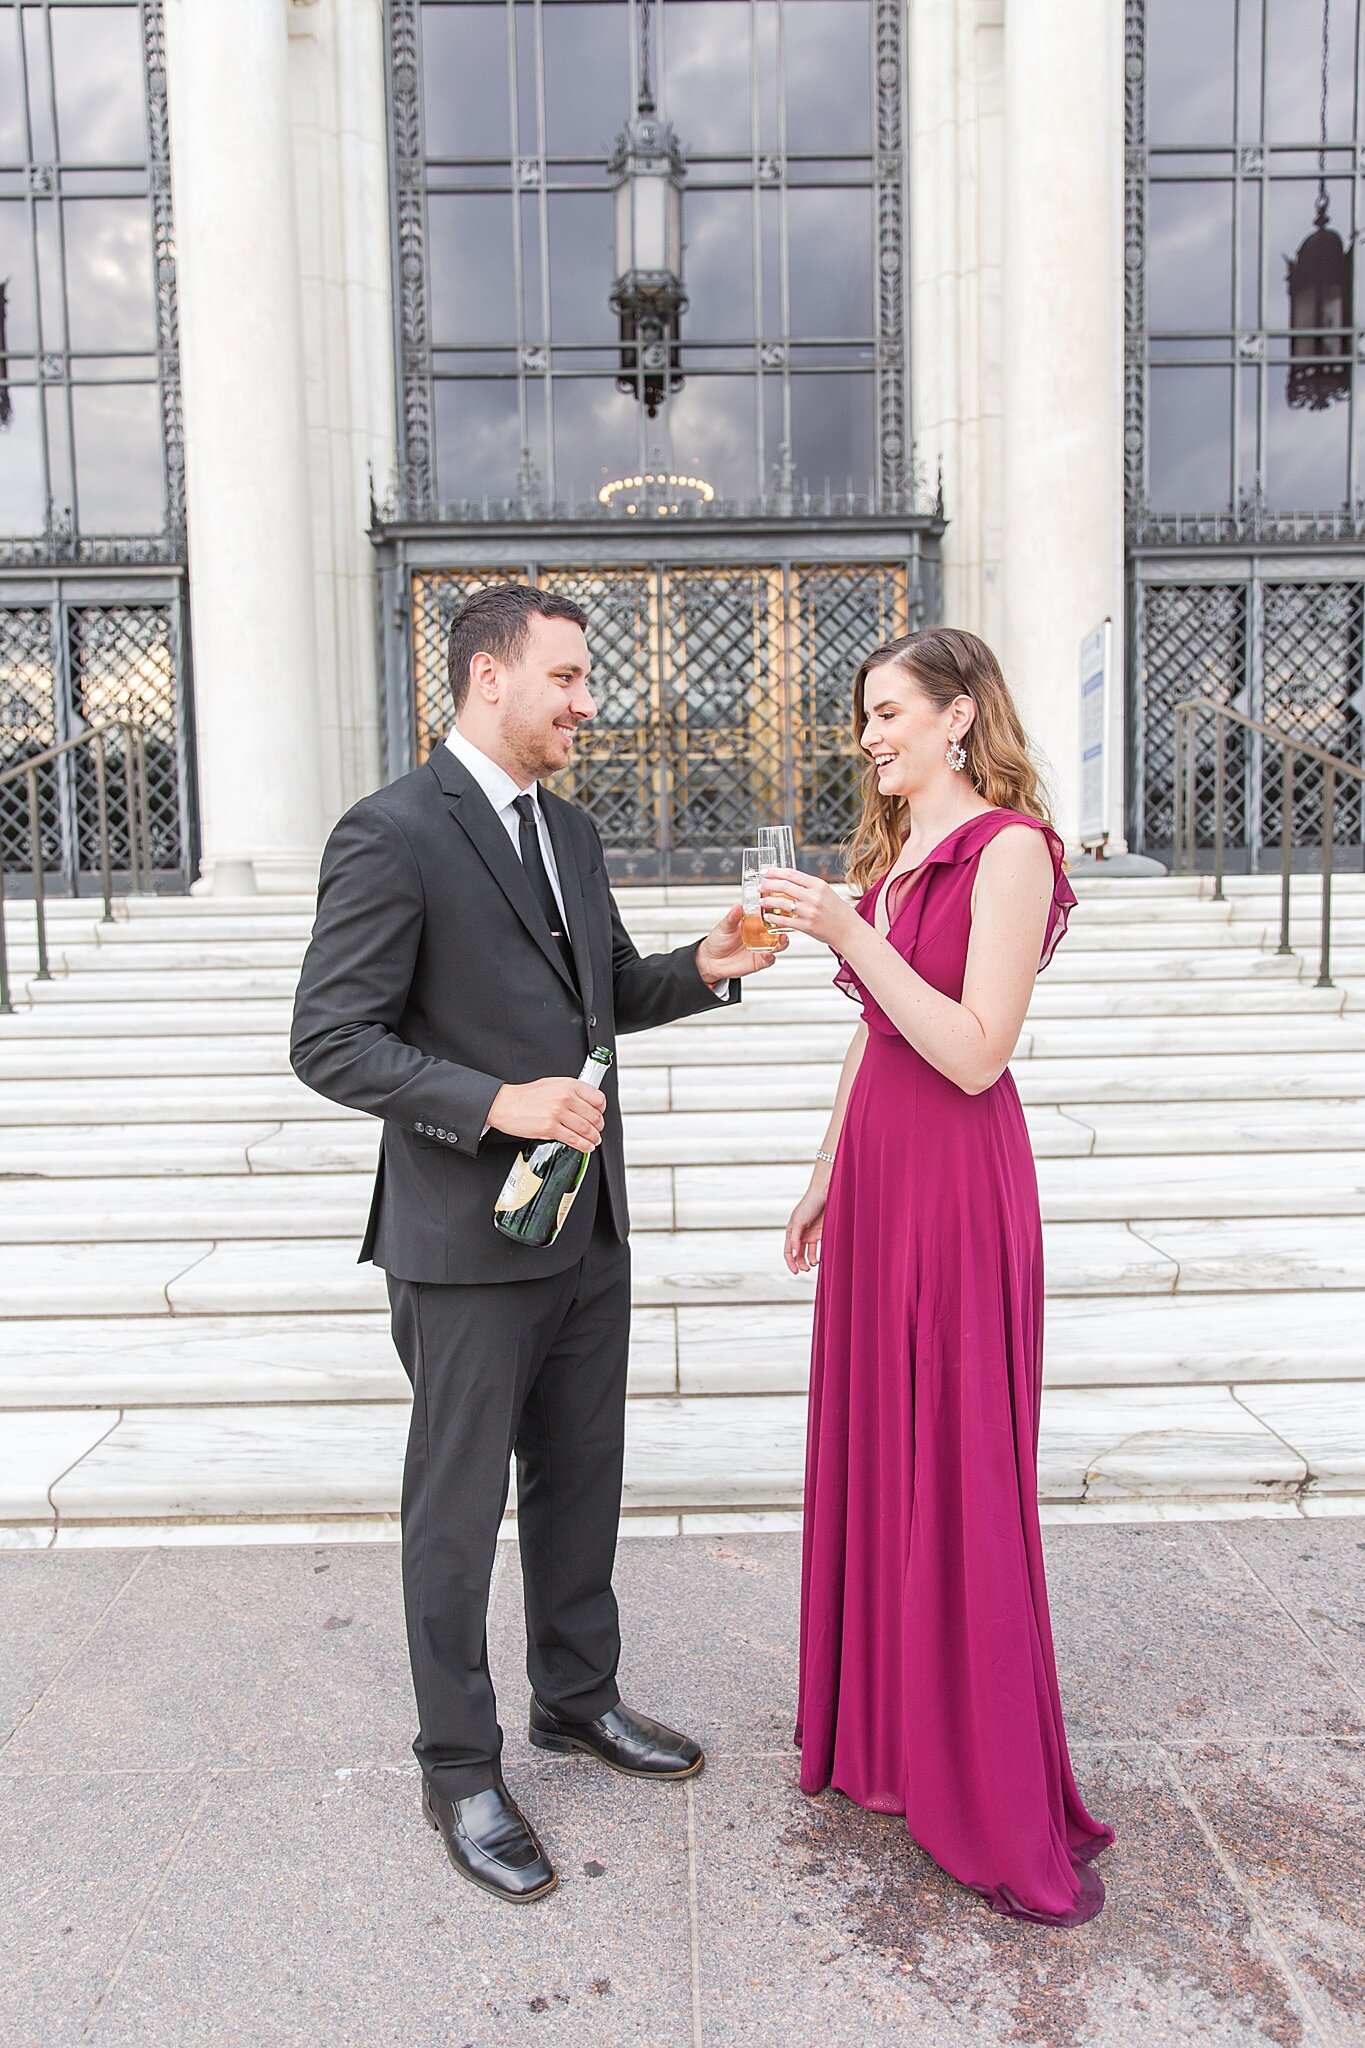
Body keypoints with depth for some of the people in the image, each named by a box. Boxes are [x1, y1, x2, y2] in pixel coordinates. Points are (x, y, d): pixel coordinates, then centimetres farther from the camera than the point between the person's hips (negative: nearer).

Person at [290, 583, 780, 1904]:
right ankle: (460, 1769, 29)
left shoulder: (570, 833, 11)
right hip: (468, 1246, -8)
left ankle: (578, 1696, 42)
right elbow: (330, 1040, -18)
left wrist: (701, 969, 1)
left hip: (589, 1232, 8)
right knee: (459, 1509, 9)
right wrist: (496, 1103, -27)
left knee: (582, 1481, 21)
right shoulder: (392, 835, -15)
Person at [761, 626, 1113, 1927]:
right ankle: (882, 1731, 36)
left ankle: (1004, 1815, 18)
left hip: (957, 1183, -8)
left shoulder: (1009, 848, -12)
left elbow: (974, 1052, -19)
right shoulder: (889, 854, 13)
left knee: (957, 1476, 0)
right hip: (876, 1171, 8)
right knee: (871, 1454, 16)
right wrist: (827, 1175, 17)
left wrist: (848, 932, -22)